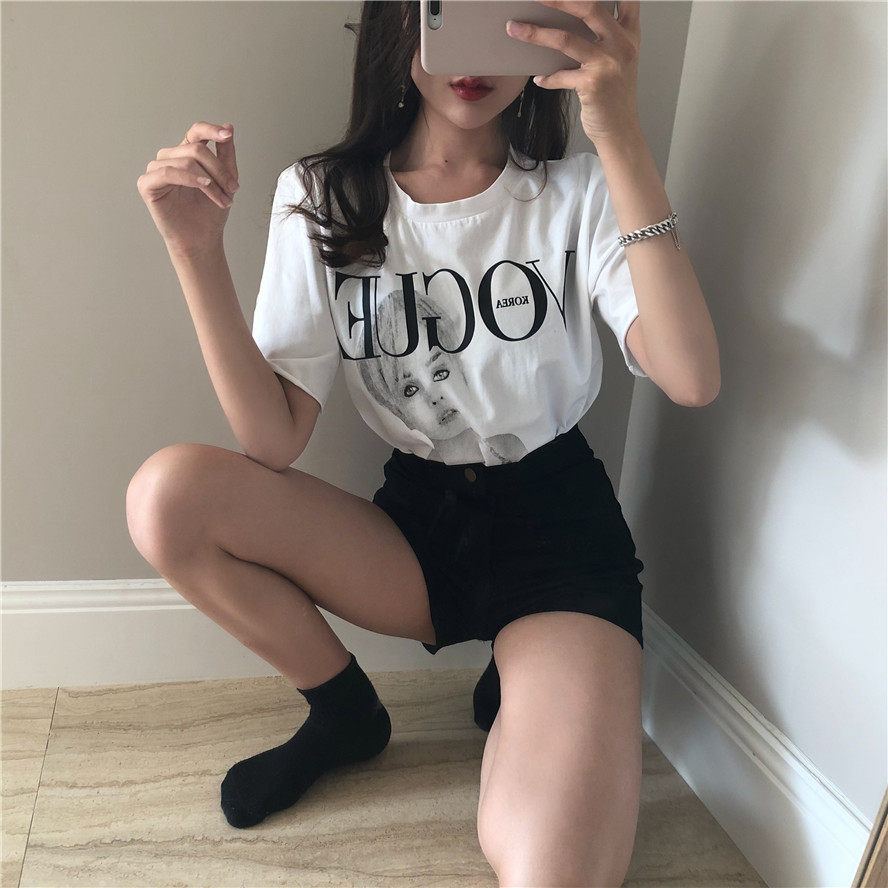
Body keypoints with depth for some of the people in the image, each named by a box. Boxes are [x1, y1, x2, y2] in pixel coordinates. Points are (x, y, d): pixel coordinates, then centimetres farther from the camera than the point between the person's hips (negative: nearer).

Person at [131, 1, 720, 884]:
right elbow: (273, 443, -12)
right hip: (415, 524, 3)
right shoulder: (321, 200, -3)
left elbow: (691, 379, -24)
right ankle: (345, 712, 4)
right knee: (165, 495, -21)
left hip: (558, 527, -2)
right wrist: (197, 250, -22)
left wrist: (620, 135, -29)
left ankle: (515, 698, 12)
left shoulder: (578, 192, -5)